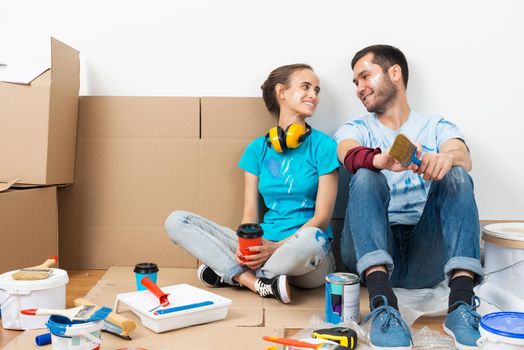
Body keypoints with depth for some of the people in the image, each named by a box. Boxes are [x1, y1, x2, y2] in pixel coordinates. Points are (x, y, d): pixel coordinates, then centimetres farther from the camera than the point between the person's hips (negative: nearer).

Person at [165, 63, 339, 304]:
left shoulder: (323, 146, -1)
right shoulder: (258, 148, 8)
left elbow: (322, 216, -7)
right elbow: (250, 213, 4)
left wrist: (276, 248, -18)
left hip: (306, 261, -2)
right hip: (263, 246, 3)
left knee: (310, 239, -40)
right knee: (176, 221, -8)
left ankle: (231, 274, -13)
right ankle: (261, 284, -21)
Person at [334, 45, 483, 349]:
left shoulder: (438, 127, 14)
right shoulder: (355, 129, 13)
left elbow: (464, 158, -9)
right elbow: (349, 156, -13)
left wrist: (447, 157, -34)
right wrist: (382, 160, -37)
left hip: (426, 254, 1)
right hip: (373, 251, 0)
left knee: (455, 175, -20)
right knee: (366, 177, -24)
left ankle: (462, 302, -35)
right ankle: (384, 304, -41)